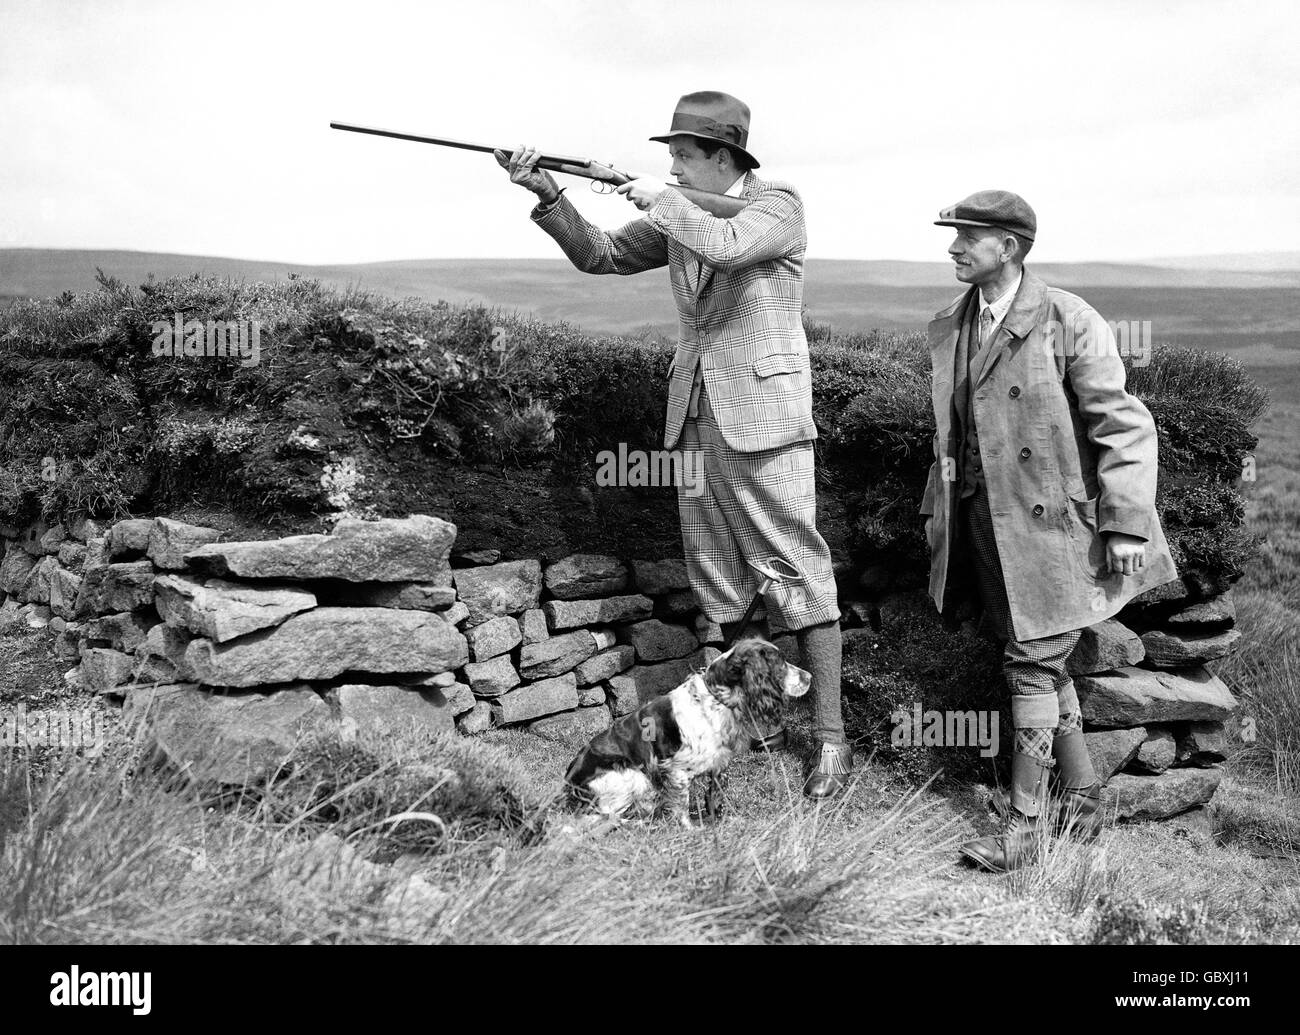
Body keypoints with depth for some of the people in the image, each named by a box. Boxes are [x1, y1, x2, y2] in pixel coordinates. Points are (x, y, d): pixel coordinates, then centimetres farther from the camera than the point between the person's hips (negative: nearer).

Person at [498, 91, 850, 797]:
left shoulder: (778, 205, -6)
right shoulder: (678, 217, 13)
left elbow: (724, 247, -26)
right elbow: (599, 255, 13)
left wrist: (659, 202, -12)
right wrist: (547, 194, 0)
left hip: (763, 411, -7)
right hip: (696, 415, 7)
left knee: (794, 570, -7)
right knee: (717, 580, 8)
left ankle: (830, 738, -2)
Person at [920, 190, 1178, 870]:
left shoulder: (1068, 322, -11)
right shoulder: (947, 330, 9)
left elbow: (1124, 426, -11)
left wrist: (1125, 525, -15)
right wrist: (937, 509, 17)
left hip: (1050, 520, -7)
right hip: (982, 522, 7)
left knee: (1032, 663, -5)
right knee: (1041, 664, 15)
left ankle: (1025, 823, 5)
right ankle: (1082, 796, 30)